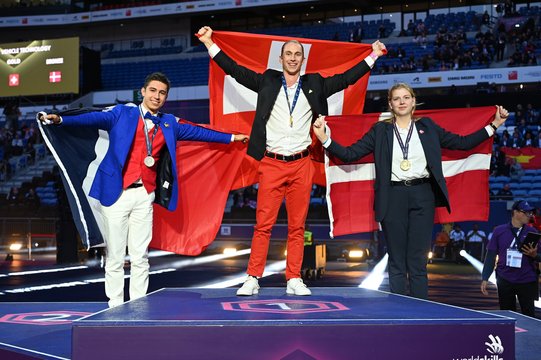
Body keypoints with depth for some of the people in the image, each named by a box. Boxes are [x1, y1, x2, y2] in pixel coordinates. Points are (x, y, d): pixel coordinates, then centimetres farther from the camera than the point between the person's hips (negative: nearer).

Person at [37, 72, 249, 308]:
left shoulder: (168, 123, 17)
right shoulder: (122, 114, 5)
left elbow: (196, 132, 24)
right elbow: (95, 118, -6)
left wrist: (230, 137, 28)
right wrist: (60, 120, -19)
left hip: (145, 196, 3)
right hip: (117, 193, -3)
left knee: (140, 257, 6)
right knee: (115, 255, 1)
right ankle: (115, 306, 9)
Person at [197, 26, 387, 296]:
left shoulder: (314, 84, 12)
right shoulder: (267, 81, 8)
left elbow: (346, 79, 16)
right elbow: (236, 70, 6)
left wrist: (373, 56, 14)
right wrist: (209, 43, 1)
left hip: (301, 165, 2)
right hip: (271, 164, -1)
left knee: (297, 226, 5)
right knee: (263, 225, -3)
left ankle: (294, 280, 12)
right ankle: (252, 279, 3)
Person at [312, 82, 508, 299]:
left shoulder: (427, 127, 11)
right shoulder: (380, 130, 8)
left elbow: (463, 143, 13)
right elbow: (350, 154, 3)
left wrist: (494, 125, 7)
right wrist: (324, 138, -9)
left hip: (422, 196, 1)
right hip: (393, 198, 0)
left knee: (418, 263, 3)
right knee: (397, 263, 4)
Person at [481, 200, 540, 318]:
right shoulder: (499, 231, 2)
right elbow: (490, 256, 4)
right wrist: (485, 279, -2)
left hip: (527, 282, 0)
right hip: (505, 281, 0)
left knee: (528, 316, 0)